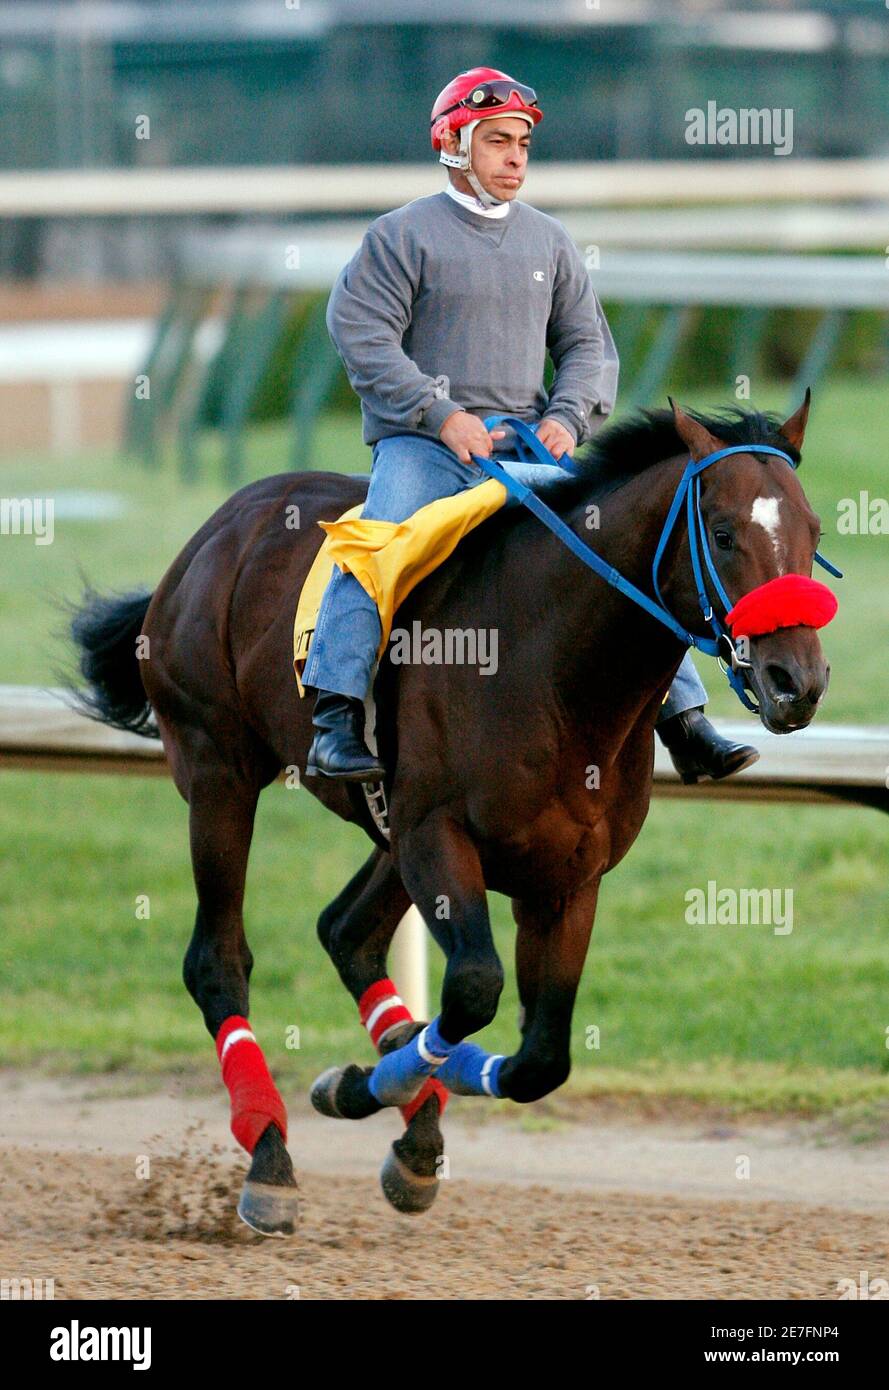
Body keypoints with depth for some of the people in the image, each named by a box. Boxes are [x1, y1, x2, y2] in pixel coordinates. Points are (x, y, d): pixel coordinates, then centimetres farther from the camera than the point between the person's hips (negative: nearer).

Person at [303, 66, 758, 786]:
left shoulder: (548, 241, 16)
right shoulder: (404, 234, 1)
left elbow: (588, 343, 18)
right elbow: (362, 332, -8)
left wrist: (567, 416, -4)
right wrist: (441, 415, -17)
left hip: (527, 447, 5)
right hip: (420, 442, -4)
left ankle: (684, 719, 0)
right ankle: (334, 724, -30)